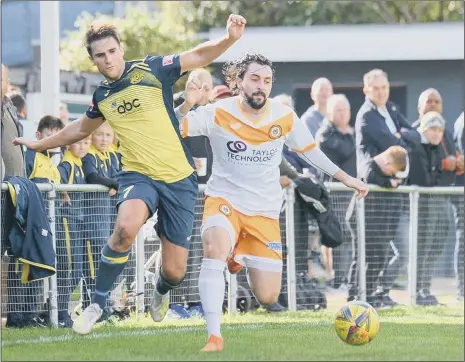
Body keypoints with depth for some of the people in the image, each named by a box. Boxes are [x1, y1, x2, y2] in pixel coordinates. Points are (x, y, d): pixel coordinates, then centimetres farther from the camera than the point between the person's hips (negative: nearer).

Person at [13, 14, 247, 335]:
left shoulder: (151, 70, -3)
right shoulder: (102, 96, 9)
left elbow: (200, 56, -7)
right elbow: (81, 129, 30)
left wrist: (230, 38, -26)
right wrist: (39, 144, 39)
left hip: (178, 179, -1)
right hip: (138, 175, 1)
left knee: (174, 272, -1)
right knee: (126, 228, -35)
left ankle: (162, 293, 41)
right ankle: (97, 304, -16)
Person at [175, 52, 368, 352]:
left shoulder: (284, 117, -6)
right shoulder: (219, 113, -13)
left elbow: (309, 150, 11)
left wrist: (345, 178, 12)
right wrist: (187, 105, -37)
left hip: (265, 211, 3)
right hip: (225, 199, -3)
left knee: (268, 298, -1)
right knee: (215, 248, -37)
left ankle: (242, 258, 34)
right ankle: (214, 336, -30)